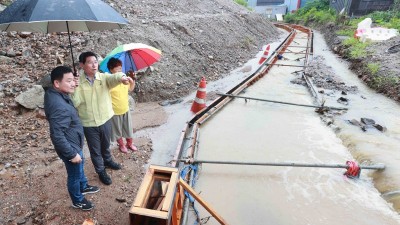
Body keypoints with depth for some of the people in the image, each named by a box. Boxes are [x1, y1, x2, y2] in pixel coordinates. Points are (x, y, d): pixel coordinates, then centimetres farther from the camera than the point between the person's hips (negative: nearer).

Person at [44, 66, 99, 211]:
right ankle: (77, 201, 40)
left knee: (80, 166, 31)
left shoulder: (56, 94, -6)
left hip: (74, 143, 9)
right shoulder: (58, 106, -37)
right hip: (70, 147, -9)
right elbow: (57, 136, -34)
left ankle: (83, 187, 56)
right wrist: (72, 154, -24)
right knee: (75, 174, 15)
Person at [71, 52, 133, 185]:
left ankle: (107, 161, 53)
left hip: (105, 119, 2)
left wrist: (122, 77, -57)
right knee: (95, 149, 15)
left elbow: (113, 78, -34)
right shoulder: (78, 82, -11)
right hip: (89, 124, -2)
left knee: (106, 145, 25)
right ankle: (101, 171, 37)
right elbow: (74, 103, -17)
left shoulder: (104, 77, -10)